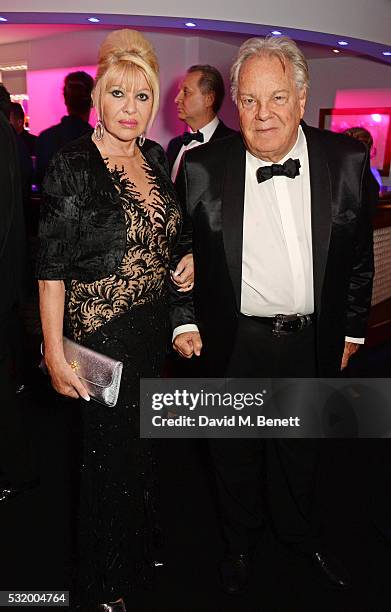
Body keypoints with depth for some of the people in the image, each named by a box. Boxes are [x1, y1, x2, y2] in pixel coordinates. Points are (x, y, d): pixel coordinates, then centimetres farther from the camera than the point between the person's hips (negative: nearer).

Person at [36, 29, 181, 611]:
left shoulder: (156, 157, 4)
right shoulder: (72, 165, -15)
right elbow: (52, 267, -16)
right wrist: (55, 352, -18)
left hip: (153, 328, 6)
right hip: (100, 332, -6)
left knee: (142, 440, 20)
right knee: (107, 449, 8)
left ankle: (138, 551, 47)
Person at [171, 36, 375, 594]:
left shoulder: (347, 160, -6)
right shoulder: (202, 167, -11)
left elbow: (360, 256, 3)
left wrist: (351, 329, 6)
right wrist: (184, 320, -5)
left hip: (313, 345, 2)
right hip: (233, 345, -1)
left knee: (302, 453, 24)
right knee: (235, 455, 19)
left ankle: (298, 528, 52)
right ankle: (240, 539, 47)